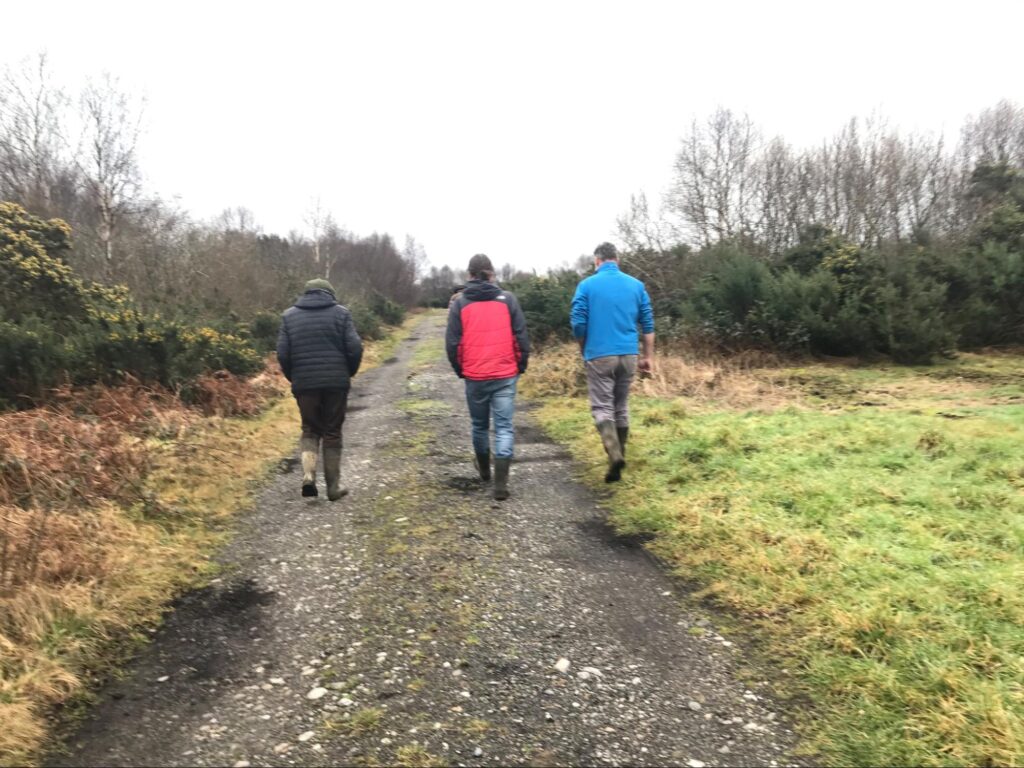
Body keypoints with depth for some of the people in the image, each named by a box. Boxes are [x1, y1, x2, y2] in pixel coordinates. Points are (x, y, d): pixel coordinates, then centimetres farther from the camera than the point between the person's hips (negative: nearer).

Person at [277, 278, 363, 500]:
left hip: (304, 384, 1)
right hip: (336, 383, -1)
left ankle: (308, 474, -6)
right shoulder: (341, 313, 1)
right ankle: (334, 486, 12)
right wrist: (348, 373, 10)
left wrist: (293, 378, 15)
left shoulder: (289, 315, 7)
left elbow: (283, 353, 1)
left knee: (310, 430, 16)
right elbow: (355, 348, -6)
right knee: (332, 432, 9)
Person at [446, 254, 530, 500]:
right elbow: (521, 336, -1)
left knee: (479, 424, 19)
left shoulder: (459, 303, 0)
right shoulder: (507, 299, 1)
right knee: (504, 427, 1)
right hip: (505, 375, -1)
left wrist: (460, 370, 13)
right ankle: (500, 483, -7)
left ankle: (484, 468, 41)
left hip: (475, 376, 1)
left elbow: (452, 343, -2)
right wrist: (521, 366, 11)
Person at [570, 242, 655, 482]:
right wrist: (648, 356, 12)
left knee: (602, 408, 2)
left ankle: (614, 455, -18)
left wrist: (585, 350, 10)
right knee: (621, 407, 15)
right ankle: (618, 457, 21)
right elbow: (648, 325, 5)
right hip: (629, 356, 3)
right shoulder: (636, 285, 6)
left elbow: (578, 324, -6)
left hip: (599, 356, -3)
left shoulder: (587, 285, -3)